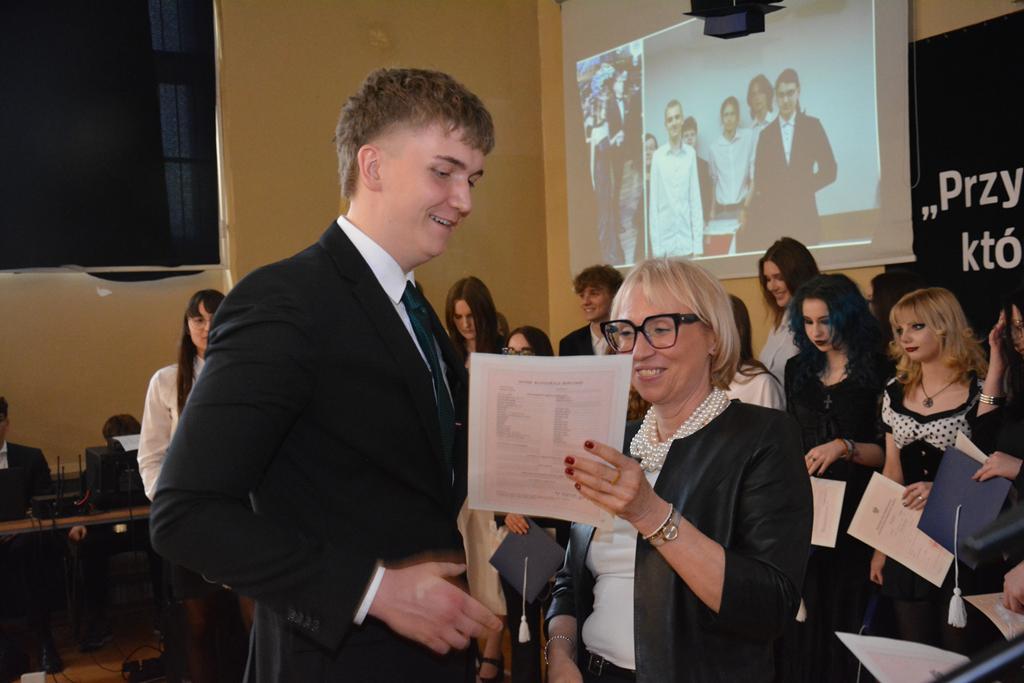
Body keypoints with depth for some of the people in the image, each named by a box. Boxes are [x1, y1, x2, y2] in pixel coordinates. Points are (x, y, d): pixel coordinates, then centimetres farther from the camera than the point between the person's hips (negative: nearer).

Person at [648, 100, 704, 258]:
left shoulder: (691, 154, 1)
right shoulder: (658, 156, -2)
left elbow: (695, 200, 4)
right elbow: (654, 204, 1)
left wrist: (698, 245, -1)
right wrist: (656, 247, -3)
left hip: (687, 241, 1)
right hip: (665, 240, -1)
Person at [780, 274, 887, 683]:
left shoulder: (878, 372, -3)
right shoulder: (798, 370, 10)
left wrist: (845, 447, -22)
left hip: (855, 511, -4)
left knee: (848, 613, 1)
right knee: (804, 612, 7)